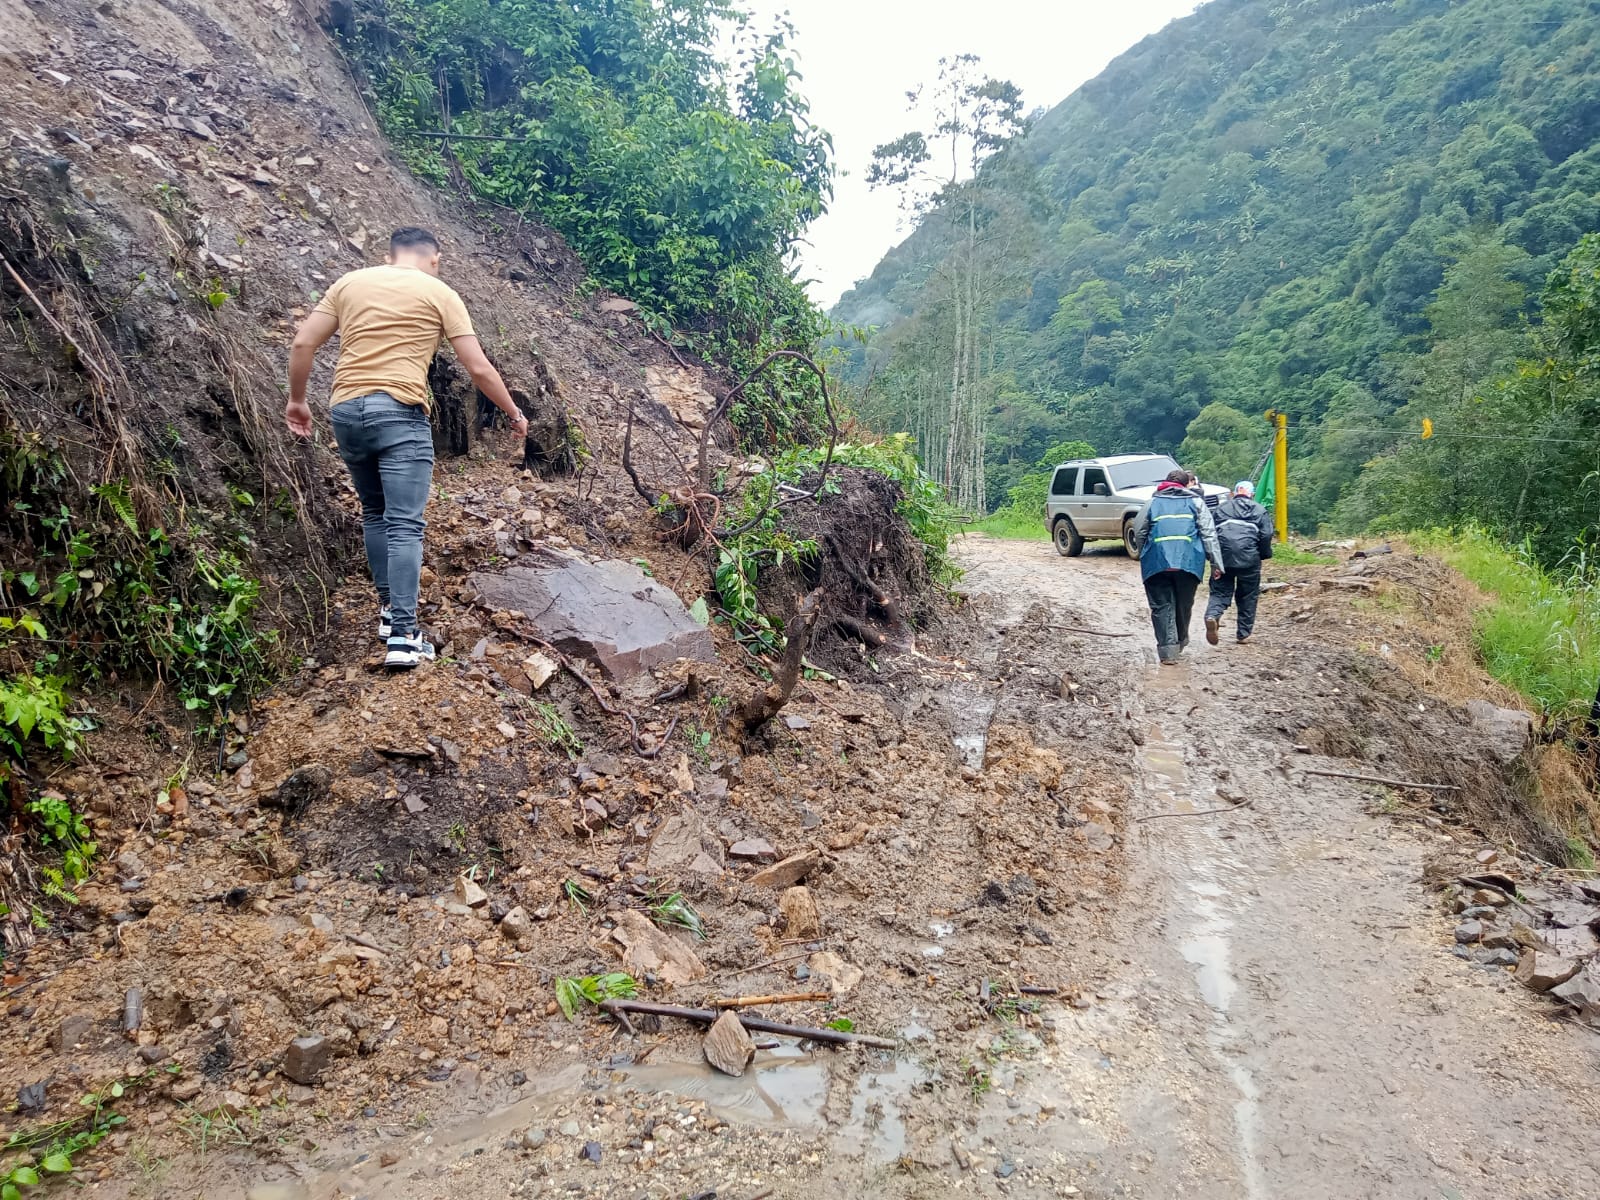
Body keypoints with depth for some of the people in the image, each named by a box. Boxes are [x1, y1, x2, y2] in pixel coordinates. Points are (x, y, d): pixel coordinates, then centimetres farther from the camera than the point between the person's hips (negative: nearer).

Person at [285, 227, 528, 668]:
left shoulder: (349, 282, 15)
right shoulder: (439, 293, 5)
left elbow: (302, 343, 10)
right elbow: (479, 368, 2)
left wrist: (297, 400, 21)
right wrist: (513, 413, 14)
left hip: (346, 411, 5)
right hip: (400, 414, -5)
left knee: (374, 513, 21)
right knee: (405, 525, -7)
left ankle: (389, 609, 24)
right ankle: (402, 635, -13)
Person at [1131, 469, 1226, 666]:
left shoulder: (1153, 503, 17)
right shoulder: (1195, 501, 14)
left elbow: (1139, 532, 13)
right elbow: (1208, 532, 6)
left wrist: (1144, 557, 24)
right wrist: (1216, 562, 5)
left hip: (1156, 562, 0)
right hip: (1189, 561, 0)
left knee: (1162, 606, 1)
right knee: (1184, 605, 17)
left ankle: (1168, 651, -9)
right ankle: (1180, 643, 32)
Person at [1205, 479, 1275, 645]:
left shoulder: (1221, 508, 15)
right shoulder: (1260, 511, 12)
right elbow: (1266, 535, 1)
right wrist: (1264, 554, 15)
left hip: (1223, 557, 1)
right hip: (1249, 557, -1)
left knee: (1220, 591, 6)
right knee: (1248, 596, 11)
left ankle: (1212, 615, -24)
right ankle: (1244, 633, 15)